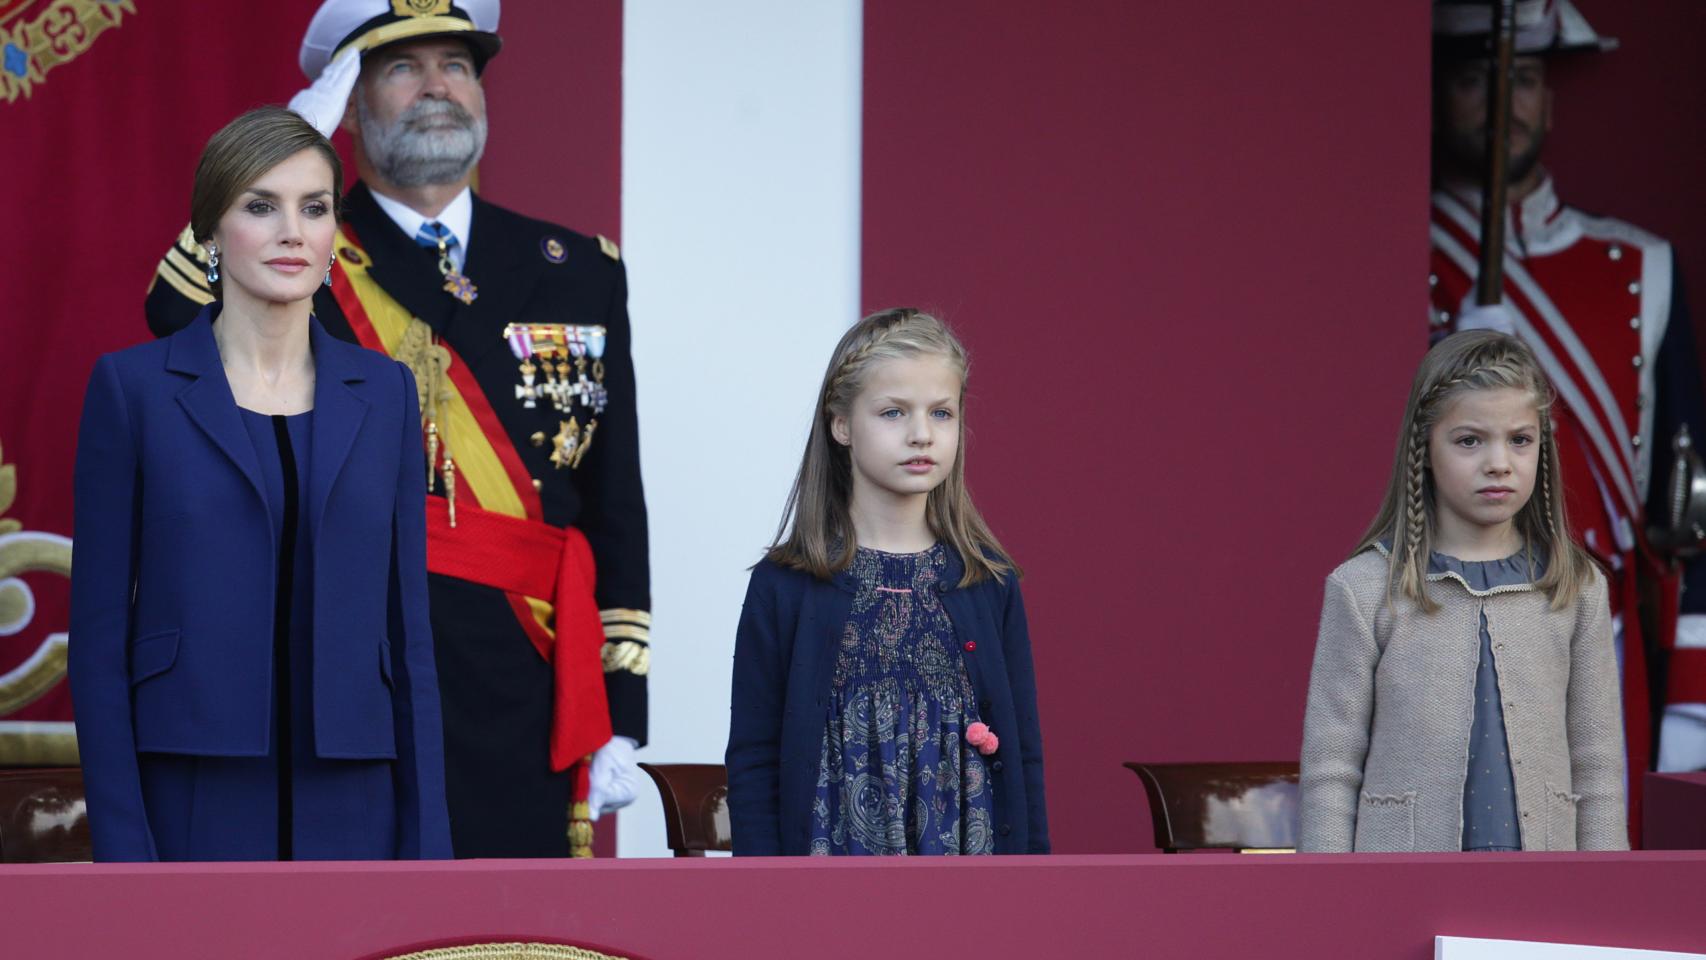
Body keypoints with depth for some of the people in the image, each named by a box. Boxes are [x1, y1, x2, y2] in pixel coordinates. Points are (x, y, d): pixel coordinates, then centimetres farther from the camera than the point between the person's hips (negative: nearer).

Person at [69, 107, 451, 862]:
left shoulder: (382, 391, 10)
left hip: (347, 805, 3)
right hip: (195, 802, -3)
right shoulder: (134, 387, 1)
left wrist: (427, 843, 3)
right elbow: (99, 631, -1)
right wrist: (122, 849, -9)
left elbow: (407, 627, 10)